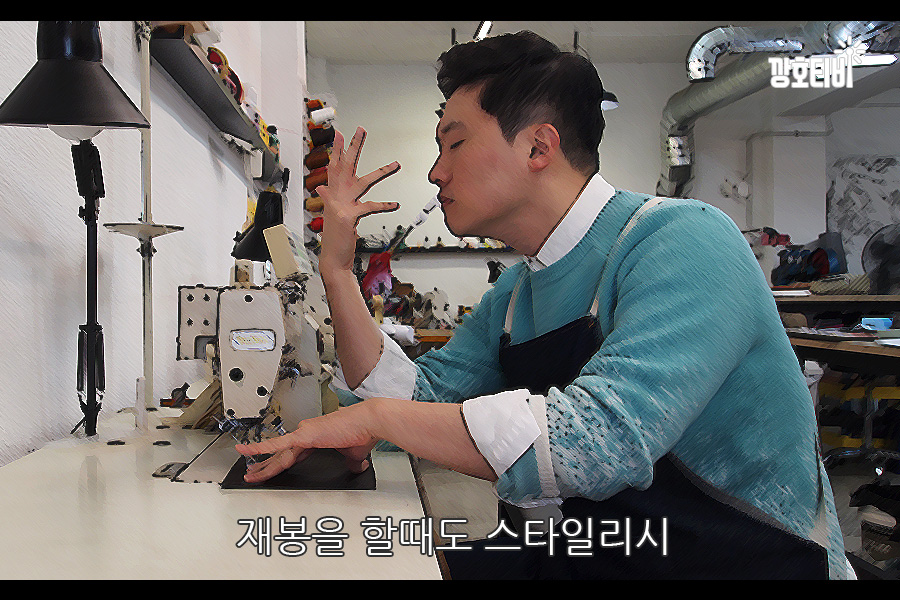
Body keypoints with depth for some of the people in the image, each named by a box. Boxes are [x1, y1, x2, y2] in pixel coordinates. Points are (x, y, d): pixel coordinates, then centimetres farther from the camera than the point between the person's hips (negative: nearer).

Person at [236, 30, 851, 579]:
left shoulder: (683, 240, -20)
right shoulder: (512, 296, 6)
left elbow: (605, 435, -33)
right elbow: (416, 401, 6)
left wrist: (376, 416, -25)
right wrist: (338, 269, -1)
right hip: (581, 559, 7)